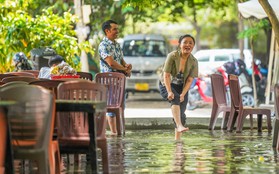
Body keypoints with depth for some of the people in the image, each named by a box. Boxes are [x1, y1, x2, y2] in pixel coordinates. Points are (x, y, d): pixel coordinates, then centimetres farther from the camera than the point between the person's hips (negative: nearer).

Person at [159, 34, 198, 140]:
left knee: (181, 114, -4)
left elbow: (189, 80, -10)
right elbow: (166, 75, -20)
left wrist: (183, 94, -23)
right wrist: (169, 92, -30)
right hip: (167, 85, -4)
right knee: (175, 98, -34)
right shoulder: (172, 56, -18)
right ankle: (179, 126, -50)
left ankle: (177, 139, 1)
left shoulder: (194, 61, -7)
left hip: (182, 87, 4)